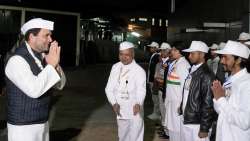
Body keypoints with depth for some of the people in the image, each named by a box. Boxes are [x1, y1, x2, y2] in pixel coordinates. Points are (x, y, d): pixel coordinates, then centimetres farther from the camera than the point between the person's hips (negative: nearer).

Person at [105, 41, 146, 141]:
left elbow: (141, 90, -24)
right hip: (120, 110, 4)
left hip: (134, 112, -4)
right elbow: (109, 88, 1)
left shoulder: (139, 71, -12)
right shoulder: (115, 68, 2)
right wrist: (114, 103, -16)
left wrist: (138, 104, -44)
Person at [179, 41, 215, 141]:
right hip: (185, 120, 7)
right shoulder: (192, 71, 8)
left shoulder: (206, 75, -17)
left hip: (197, 124, -7)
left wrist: (204, 128, -15)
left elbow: (208, 103, -17)